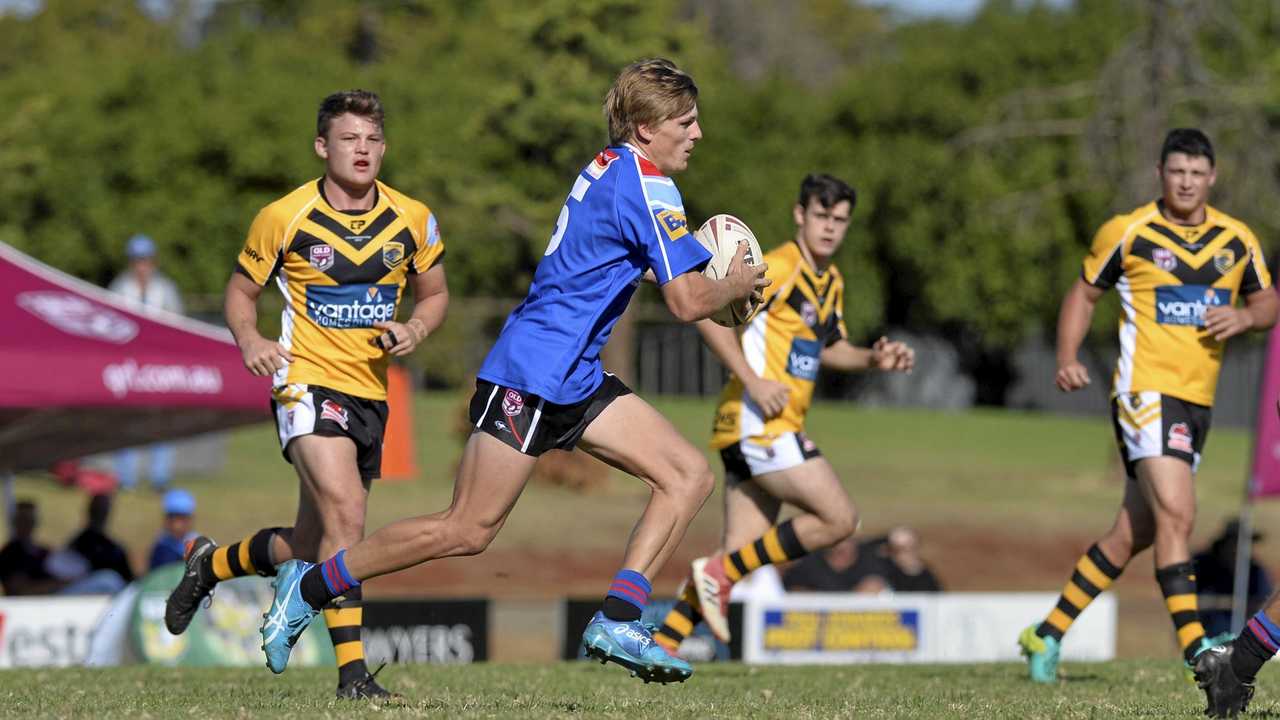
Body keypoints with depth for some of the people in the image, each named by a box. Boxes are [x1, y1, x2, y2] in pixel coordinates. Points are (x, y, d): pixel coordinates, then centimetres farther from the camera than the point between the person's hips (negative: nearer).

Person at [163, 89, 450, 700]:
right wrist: (249, 339, -13)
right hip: (308, 381, -5)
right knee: (346, 510, -26)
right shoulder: (283, 219, -6)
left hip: (371, 393, 5)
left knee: (310, 548, 11)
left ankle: (211, 563, 41)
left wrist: (415, 328, -6)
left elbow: (435, 293, 16)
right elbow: (241, 288, 8)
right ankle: (351, 669, -25)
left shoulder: (413, 221, 2)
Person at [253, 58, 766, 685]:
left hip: (576, 381, 10)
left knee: (689, 475, -1)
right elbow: (689, 303, -18)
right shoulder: (647, 187, -15)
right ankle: (311, 586, 6)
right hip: (530, 376, -10)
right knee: (467, 531, -7)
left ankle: (617, 621, -7)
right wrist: (737, 285, 4)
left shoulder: (609, 167, 13)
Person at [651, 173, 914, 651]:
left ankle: (661, 646, 5)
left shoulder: (832, 283, 18)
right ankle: (719, 574, -7)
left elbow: (829, 348, 30)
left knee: (741, 552, 5)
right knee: (839, 519, -13)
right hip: (758, 423, -9)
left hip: (777, 428, 9)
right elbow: (708, 313, -18)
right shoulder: (779, 267, -12)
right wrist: (753, 381, -23)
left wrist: (873, 358, 11)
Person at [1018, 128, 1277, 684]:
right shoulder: (1126, 233, -2)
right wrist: (1067, 358, -5)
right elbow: (1084, 292, 9)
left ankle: (1048, 636, 23)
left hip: (1198, 402, 6)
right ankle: (1195, 650, -24)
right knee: (1176, 514, -21)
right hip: (1146, 390, -6)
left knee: (1134, 532, 10)